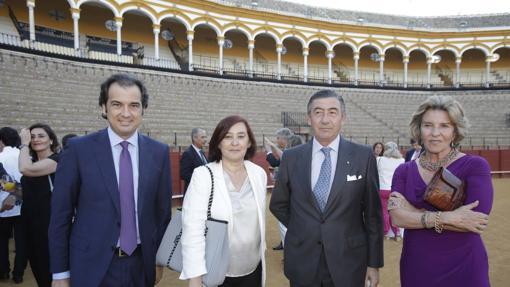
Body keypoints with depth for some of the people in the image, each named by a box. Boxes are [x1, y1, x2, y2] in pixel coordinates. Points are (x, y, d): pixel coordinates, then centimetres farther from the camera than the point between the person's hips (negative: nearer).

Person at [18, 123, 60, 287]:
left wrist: (24, 144, -18)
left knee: (48, 264, 3)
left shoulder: (56, 160, -14)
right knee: (36, 262, 18)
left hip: (48, 220, -8)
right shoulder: (32, 161, 11)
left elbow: (25, 169, -30)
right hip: (29, 218, 8)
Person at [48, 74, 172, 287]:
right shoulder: (79, 149, -9)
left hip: (142, 265, 3)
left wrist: (160, 259, 7)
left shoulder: (159, 152, -2)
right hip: (92, 267, -2)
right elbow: (60, 214, -5)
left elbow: (162, 209, 4)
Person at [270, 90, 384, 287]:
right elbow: (278, 205, 10)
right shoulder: (291, 158, -3)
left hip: (348, 262, -1)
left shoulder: (364, 156, -6)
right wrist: (301, 230, 3)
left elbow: (373, 213, -2)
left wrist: (374, 262, 0)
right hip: (302, 262, 1)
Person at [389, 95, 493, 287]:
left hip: (463, 268, -2)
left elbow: (475, 221, -19)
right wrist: (447, 217, -22)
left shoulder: (475, 166, -9)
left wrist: (413, 212, -14)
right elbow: (396, 217, -11)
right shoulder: (404, 171, 0)